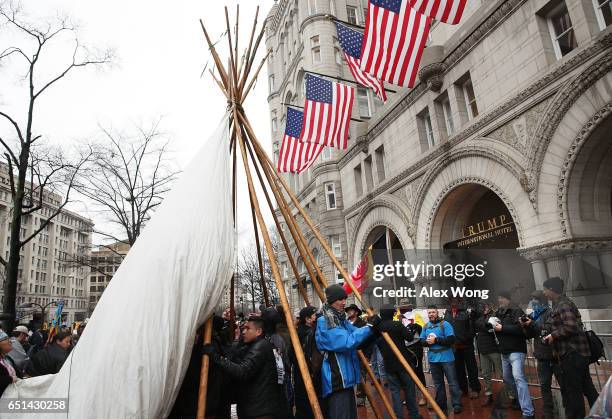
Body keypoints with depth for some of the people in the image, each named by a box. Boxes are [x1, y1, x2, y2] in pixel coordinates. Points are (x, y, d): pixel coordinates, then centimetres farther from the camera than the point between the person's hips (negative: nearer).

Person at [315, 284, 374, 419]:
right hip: (336, 380, -9)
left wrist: (372, 327, -7)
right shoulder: (324, 322, -17)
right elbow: (347, 342, -26)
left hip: (346, 378, 9)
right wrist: (369, 327, -23)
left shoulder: (341, 319, 12)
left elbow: (357, 335, 11)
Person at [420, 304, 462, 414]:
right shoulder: (426, 326, 5)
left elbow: (451, 340, -19)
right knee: (438, 383, 16)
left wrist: (436, 340, -21)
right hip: (433, 358, 5)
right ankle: (441, 404, 28)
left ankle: (457, 405, 11)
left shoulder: (445, 324, -10)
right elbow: (421, 341, 6)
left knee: (452, 382, 1)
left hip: (446, 358, -5)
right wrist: (427, 341, -16)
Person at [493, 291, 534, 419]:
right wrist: (494, 326, -1)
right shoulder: (499, 312, 13)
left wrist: (502, 328, -21)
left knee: (518, 378, -16)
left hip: (516, 350, -8)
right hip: (504, 351, 8)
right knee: (507, 378, 17)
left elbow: (520, 328, -24)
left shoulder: (516, 311, -10)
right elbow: (498, 329, 21)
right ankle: (519, 399, 37)